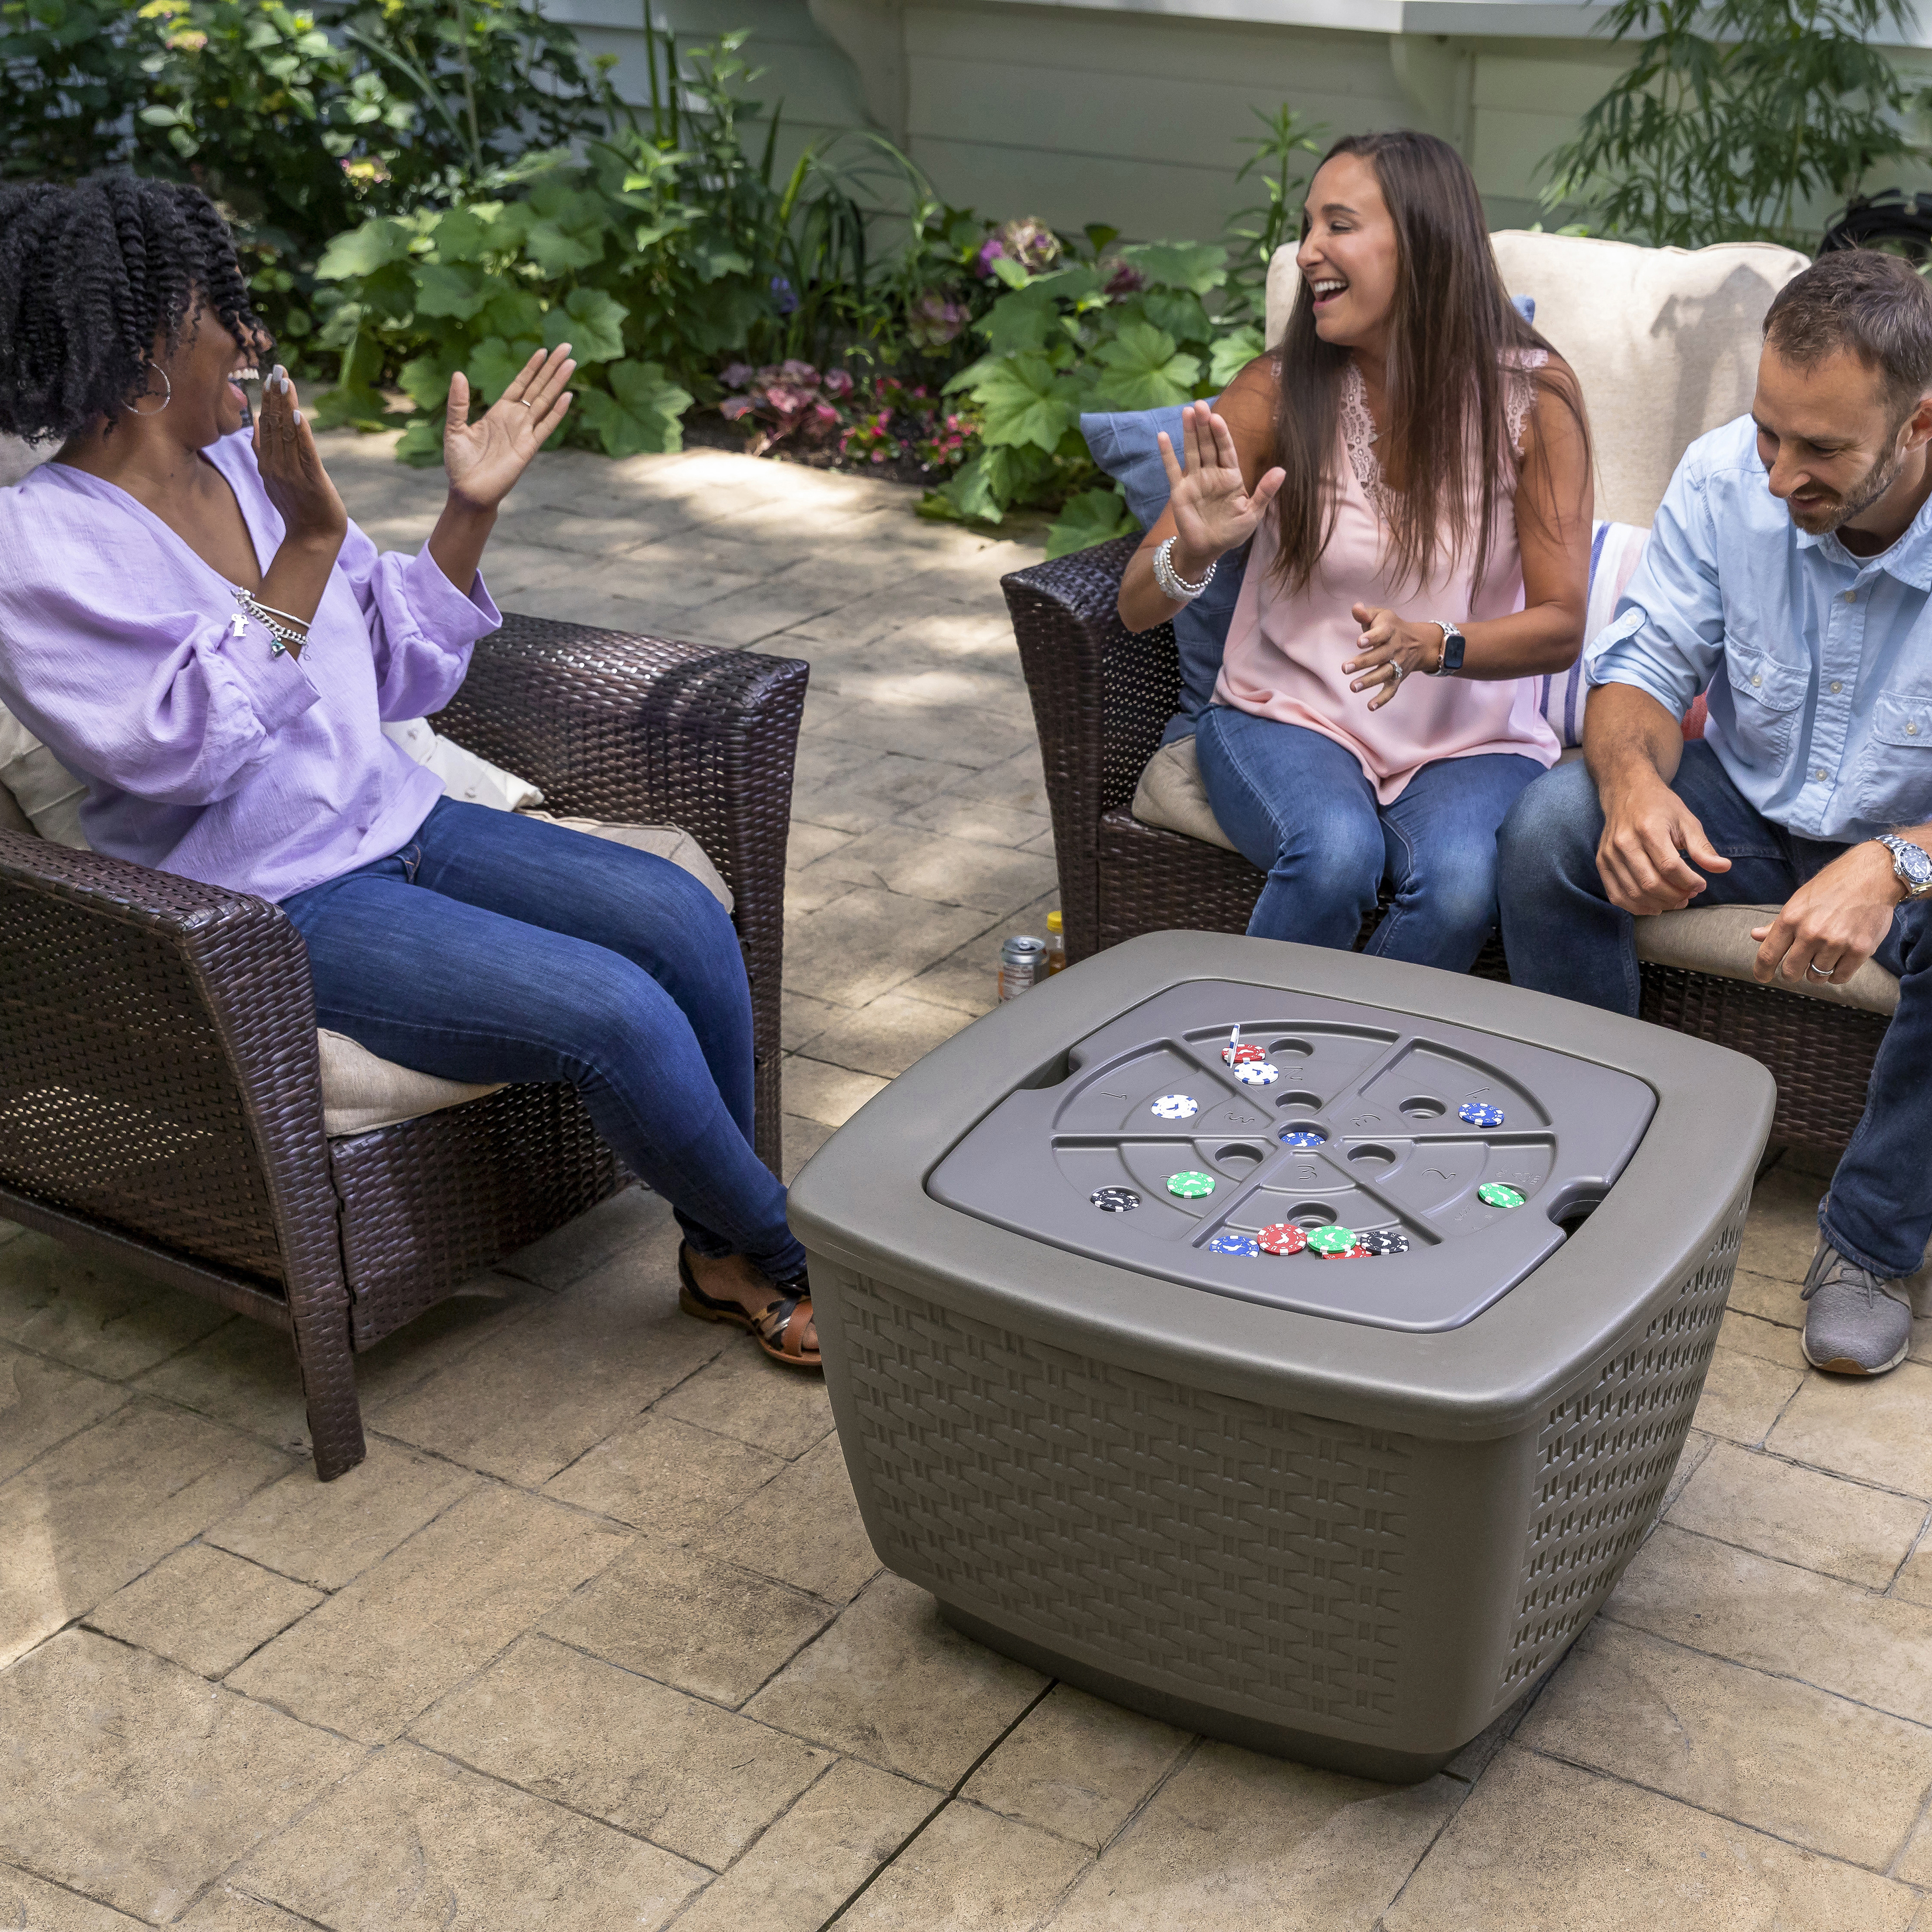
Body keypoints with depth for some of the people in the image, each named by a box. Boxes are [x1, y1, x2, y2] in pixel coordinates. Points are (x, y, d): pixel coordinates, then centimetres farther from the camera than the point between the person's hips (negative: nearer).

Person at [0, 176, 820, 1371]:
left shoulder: (248, 466, 7)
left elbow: (404, 670, 12)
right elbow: (185, 748, -25)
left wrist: (471, 510, 0)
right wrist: (309, 546, -27)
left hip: (396, 826, 8)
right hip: (269, 913, -7)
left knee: (683, 920, -12)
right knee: (612, 1013, -23)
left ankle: (723, 1255, 2)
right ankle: (796, 1265, 1)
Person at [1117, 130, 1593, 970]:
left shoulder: (1532, 396, -6)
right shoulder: (1277, 391, -5)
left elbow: (1562, 624, -6)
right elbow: (1137, 607, -4)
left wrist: (1430, 645, -25)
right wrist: (1194, 552, -28)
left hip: (1471, 738, 0)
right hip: (1289, 714, 0)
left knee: (1459, 882, -31)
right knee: (1335, 854, -33)